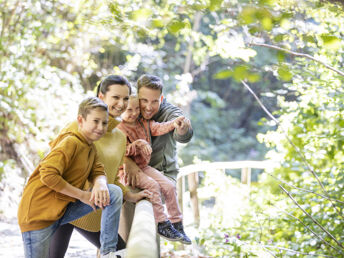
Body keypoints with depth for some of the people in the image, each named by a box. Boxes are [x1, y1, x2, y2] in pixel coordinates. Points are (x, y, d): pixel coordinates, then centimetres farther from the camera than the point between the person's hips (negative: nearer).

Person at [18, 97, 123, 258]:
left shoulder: (91, 148, 11)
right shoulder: (70, 143, -17)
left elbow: (98, 172, 4)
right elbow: (48, 175, -26)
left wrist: (100, 184, -22)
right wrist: (82, 195, -20)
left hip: (64, 209, 8)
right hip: (39, 212, -8)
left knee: (114, 192, -6)